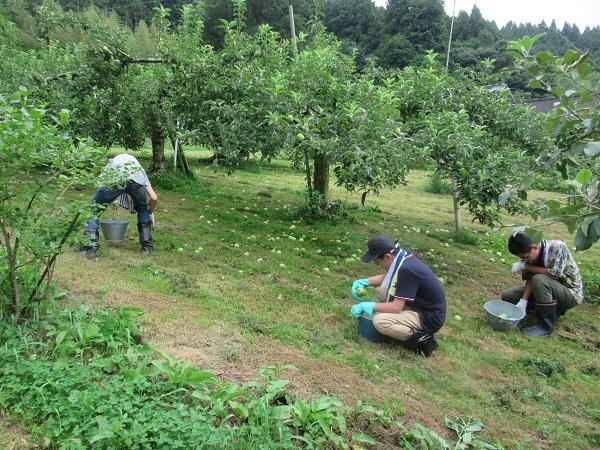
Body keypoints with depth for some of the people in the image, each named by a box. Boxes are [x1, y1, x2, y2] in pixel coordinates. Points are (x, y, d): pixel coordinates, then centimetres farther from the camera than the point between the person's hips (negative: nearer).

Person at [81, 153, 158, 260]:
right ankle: (147, 246, 30)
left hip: (112, 178, -1)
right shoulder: (140, 170, 40)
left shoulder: (112, 162, 45)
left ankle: (92, 249, 15)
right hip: (136, 179, 1)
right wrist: (151, 213, 48)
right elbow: (154, 198, 31)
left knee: (94, 209, 20)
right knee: (143, 209, 29)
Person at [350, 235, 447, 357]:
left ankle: (421, 338, -8)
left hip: (429, 317, -10)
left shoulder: (407, 270, -28)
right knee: (380, 290, 9)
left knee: (379, 321, -24)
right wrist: (364, 281, 4)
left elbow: (396, 307, -26)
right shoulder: (402, 258, -1)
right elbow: (386, 277, 19)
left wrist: (367, 306, -16)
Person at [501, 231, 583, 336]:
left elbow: (553, 274, -33)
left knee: (539, 280, -36)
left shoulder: (558, 247, -26)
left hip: (571, 293, -7)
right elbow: (530, 279, -7)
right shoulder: (530, 254, -8)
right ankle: (554, 309, 7)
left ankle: (546, 325, -21)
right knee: (507, 296, -2)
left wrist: (525, 266, -25)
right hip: (549, 289, 7)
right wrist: (523, 301, -21)